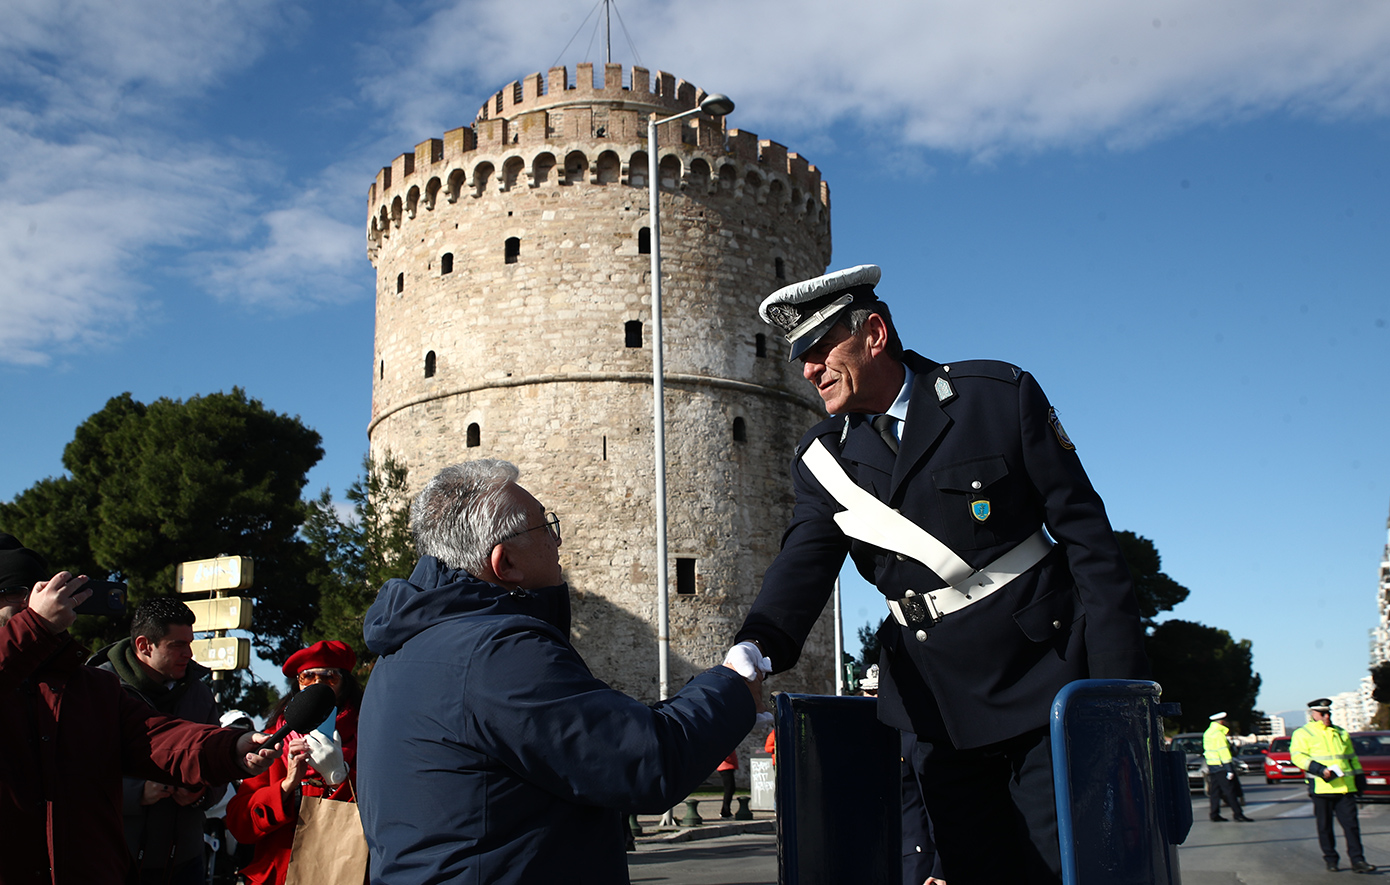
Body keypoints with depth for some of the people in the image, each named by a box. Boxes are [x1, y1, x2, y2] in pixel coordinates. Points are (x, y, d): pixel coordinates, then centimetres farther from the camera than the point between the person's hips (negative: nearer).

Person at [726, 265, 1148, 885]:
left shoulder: (1000, 395, -5)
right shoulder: (822, 457, 5)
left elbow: (1085, 535, -5)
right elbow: (803, 564, -8)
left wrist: (1121, 684, -10)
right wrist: (755, 648, -30)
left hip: (1047, 681, -3)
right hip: (938, 703, 3)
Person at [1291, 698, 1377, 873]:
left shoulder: (1341, 733, 20)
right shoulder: (1303, 734, 2)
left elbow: (1352, 757, 27)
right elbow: (1297, 756, -10)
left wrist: (1358, 777, 18)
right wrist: (1319, 769, -22)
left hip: (1345, 787, 4)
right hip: (1321, 786, -4)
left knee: (1351, 824, -1)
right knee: (1325, 826, 2)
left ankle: (1357, 861, 1)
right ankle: (1331, 860, 13)